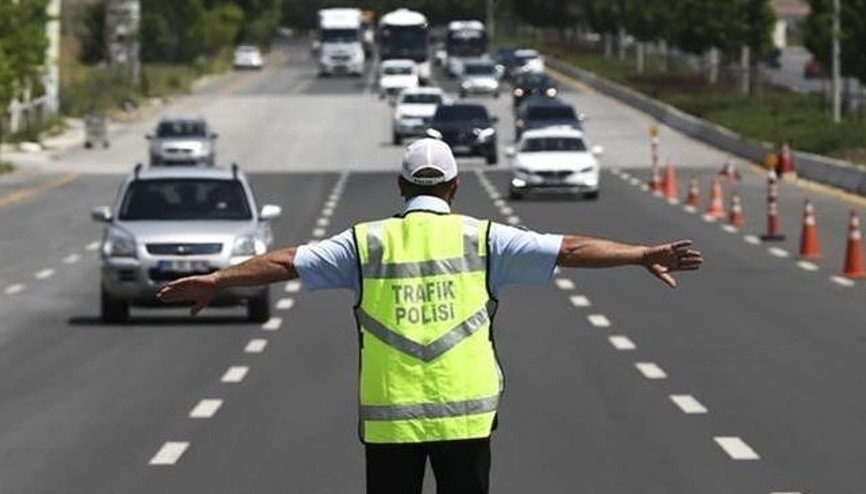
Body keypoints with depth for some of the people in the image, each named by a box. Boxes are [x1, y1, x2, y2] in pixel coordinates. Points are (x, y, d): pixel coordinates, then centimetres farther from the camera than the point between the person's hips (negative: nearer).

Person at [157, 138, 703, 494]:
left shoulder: (367, 242, 4)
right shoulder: (481, 238, 1)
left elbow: (287, 262, 6)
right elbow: (570, 249, -1)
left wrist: (217, 280, 15)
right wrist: (644, 255, 1)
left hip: (388, 416, 1)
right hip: (465, 414, -1)